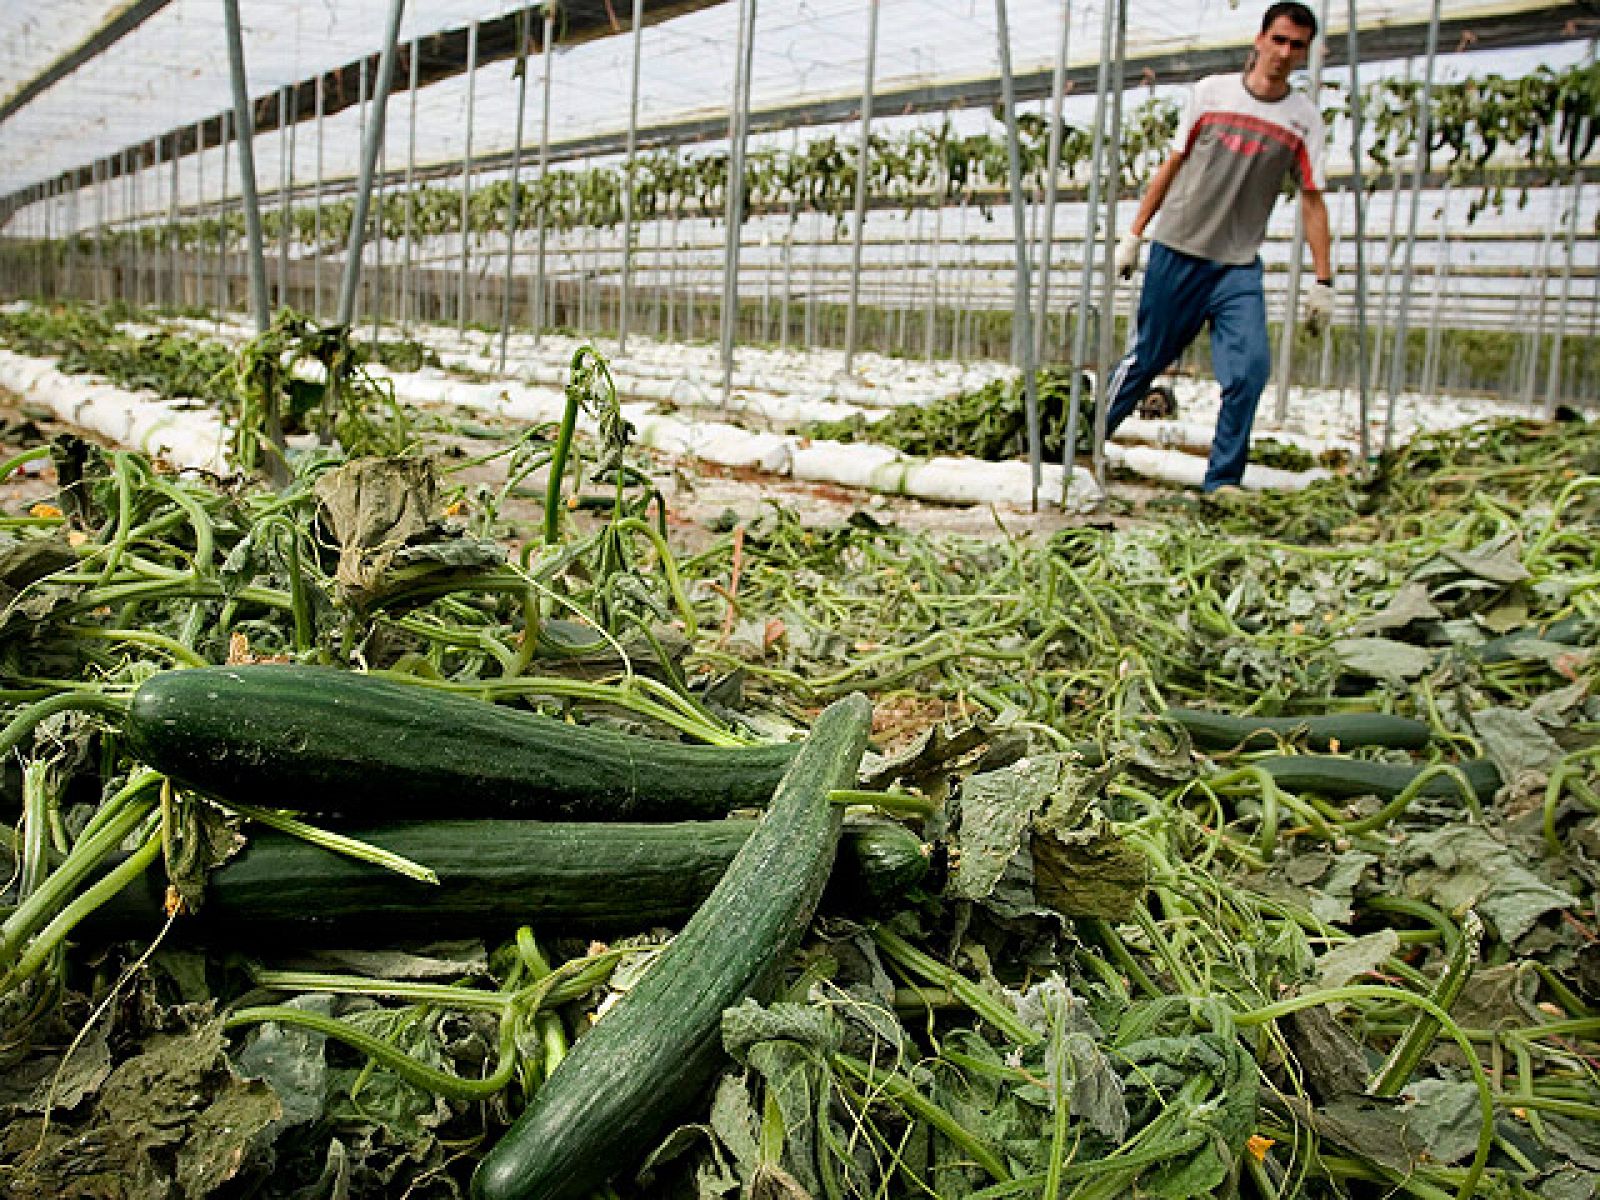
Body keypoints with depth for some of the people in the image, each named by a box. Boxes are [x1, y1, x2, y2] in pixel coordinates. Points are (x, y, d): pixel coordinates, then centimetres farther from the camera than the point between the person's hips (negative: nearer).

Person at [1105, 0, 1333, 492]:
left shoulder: (1304, 118, 2)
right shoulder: (1212, 91, 1)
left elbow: (1312, 199, 2)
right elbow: (1173, 165, 7)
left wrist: (1323, 280, -2)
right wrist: (1134, 234, 6)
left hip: (1239, 266, 1)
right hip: (1177, 252, -1)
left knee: (1250, 368, -15)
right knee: (1145, 359, 5)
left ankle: (1221, 483, -4)